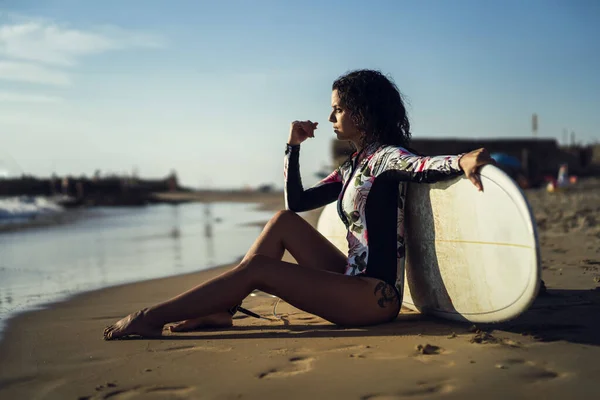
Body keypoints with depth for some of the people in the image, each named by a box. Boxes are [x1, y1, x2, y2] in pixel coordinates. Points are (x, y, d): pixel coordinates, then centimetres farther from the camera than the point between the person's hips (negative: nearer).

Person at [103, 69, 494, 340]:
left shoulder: (385, 156, -9)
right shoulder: (353, 166, 17)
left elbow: (425, 167, -32)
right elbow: (297, 202, 20)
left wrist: (463, 160, -53)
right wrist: (294, 147, 12)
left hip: (376, 295, -8)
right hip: (354, 279, 8)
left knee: (256, 269, -14)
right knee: (284, 221, 3)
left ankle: (151, 318, -7)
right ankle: (221, 311, -1)